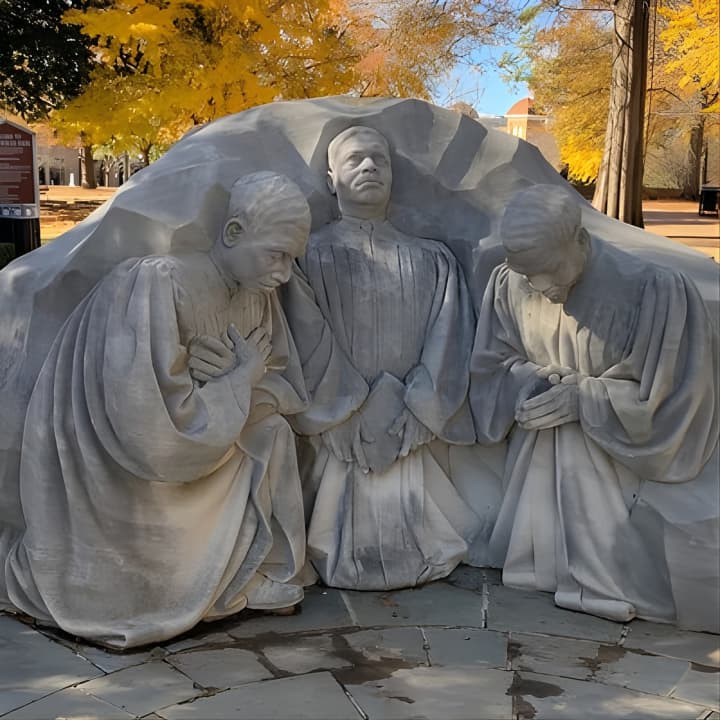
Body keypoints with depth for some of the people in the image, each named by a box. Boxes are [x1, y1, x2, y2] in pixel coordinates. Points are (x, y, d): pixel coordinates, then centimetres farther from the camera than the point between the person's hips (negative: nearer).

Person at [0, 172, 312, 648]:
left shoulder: (257, 294, -7)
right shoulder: (157, 286, -30)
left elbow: (287, 392, -1)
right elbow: (159, 434, -33)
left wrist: (229, 375, -20)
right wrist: (242, 376, -21)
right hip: (112, 474, -7)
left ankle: (248, 574, 10)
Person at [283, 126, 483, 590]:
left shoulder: (434, 262, 12)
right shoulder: (311, 256, 5)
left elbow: (450, 351, 2)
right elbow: (311, 349, -5)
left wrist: (407, 415, -10)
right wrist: (360, 419, -12)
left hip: (417, 439, 2)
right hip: (337, 440, -2)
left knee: (426, 554, 2)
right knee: (348, 561, -3)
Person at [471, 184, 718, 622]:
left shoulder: (654, 291, -23)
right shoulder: (510, 285, -11)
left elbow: (665, 396, -15)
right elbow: (496, 363, 5)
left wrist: (580, 396, -22)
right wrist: (531, 383, -18)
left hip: (615, 452, -3)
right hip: (539, 454, 4)